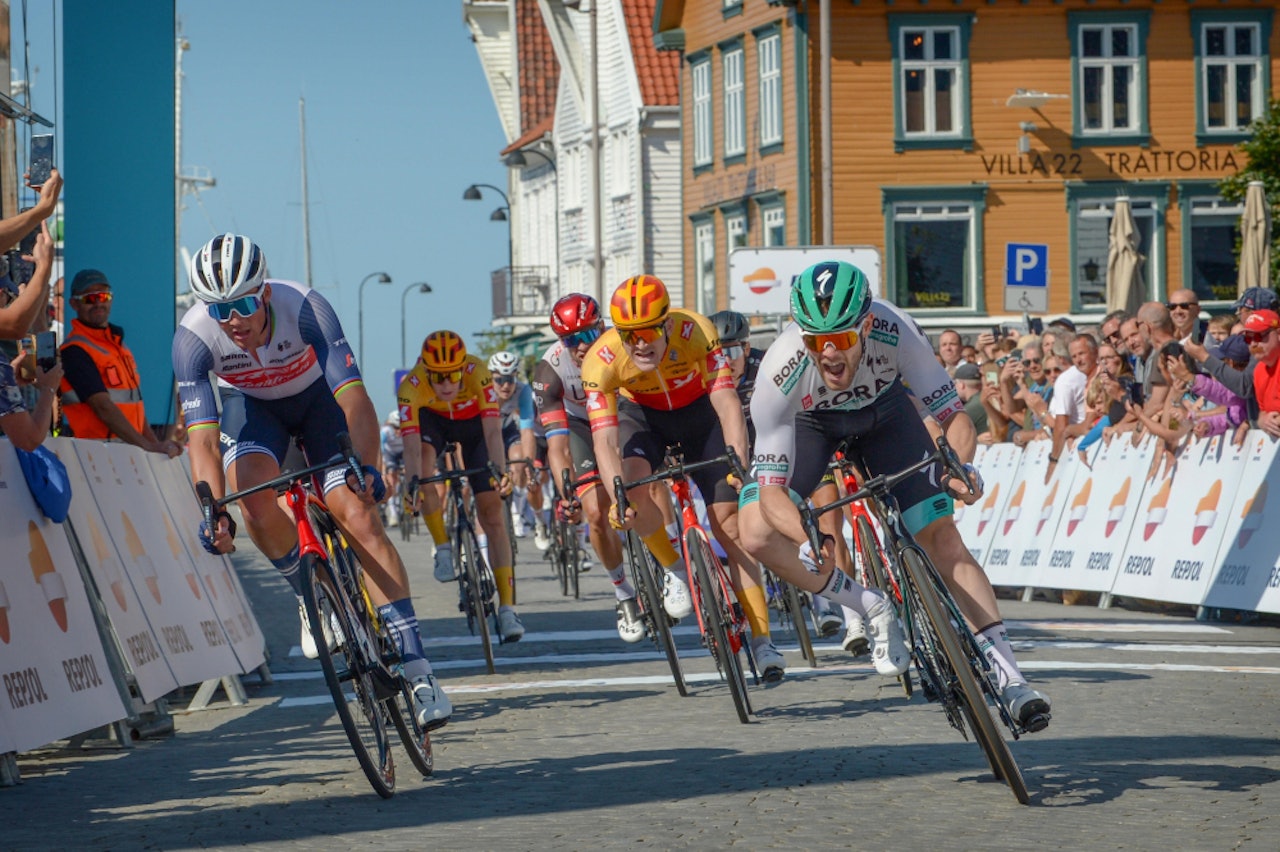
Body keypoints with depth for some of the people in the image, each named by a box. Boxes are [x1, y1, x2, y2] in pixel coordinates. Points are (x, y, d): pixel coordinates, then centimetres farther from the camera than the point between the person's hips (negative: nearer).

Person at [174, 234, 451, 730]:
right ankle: (311, 596, -2)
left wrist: (364, 466, -57)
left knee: (357, 515, -18)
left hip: (317, 397, -1)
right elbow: (203, 434, -34)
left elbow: (353, 395, -41)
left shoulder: (304, 307, -35)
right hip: (251, 406, 1)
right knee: (252, 489, -30)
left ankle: (417, 669, -20)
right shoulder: (193, 338, -31)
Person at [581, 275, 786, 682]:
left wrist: (740, 465, -53)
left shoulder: (695, 331, -35)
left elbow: (726, 402, -39)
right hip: (642, 415, 1)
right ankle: (674, 569, -2)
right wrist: (618, 497, -52)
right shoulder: (601, 360, -32)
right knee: (634, 489, -30)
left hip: (698, 410, -1)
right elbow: (604, 439, -36)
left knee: (729, 525, -9)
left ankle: (761, 640, -5)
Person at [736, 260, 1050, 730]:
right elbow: (771, 490, -36)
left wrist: (960, 467, -49)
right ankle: (874, 609, -5)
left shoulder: (896, 332, -37)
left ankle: (1008, 676, -5)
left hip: (884, 410, 0)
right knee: (758, 535, -22)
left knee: (942, 536, -10)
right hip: (809, 421, 0)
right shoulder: (781, 373, -39)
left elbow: (954, 417, -27)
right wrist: (809, 540, -55)